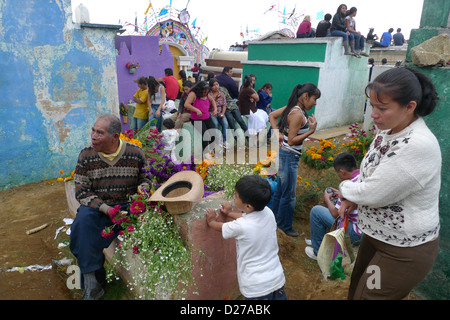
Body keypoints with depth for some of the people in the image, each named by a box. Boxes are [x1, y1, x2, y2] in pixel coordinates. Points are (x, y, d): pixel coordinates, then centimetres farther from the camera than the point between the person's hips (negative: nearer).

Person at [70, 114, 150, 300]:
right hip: (97, 206, 1)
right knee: (84, 220, -30)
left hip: (126, 206, 0)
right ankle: (91, 282, -22)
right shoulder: (86, 156, -3)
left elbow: (145, 179, 11)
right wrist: (105, 208, -17)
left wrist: (142, 189, -14)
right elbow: (82, 192, -4)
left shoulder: (135, 153, -4)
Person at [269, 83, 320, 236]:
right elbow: (291, 141, -21)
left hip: (285, 155, 10)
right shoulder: (298, 114, -22)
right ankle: (285, 226, 24)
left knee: (280, 189, 23)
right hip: (290, 157, -10)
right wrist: (311, 131, -22)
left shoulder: (292, 108, 5)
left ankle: (274, 218, 41)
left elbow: (272, 115, 16)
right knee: (289, 194, 6)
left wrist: (278, 133, 8)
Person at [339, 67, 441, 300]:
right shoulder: (387, 131, -3)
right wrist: (352, 198, -8)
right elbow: (370, 174, 10)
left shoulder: (418, 145, -31)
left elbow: (373, 194, -28)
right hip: (378, 235, 8)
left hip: (406, 250, -8)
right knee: (356, 289, 25)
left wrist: (345, 189, -8)